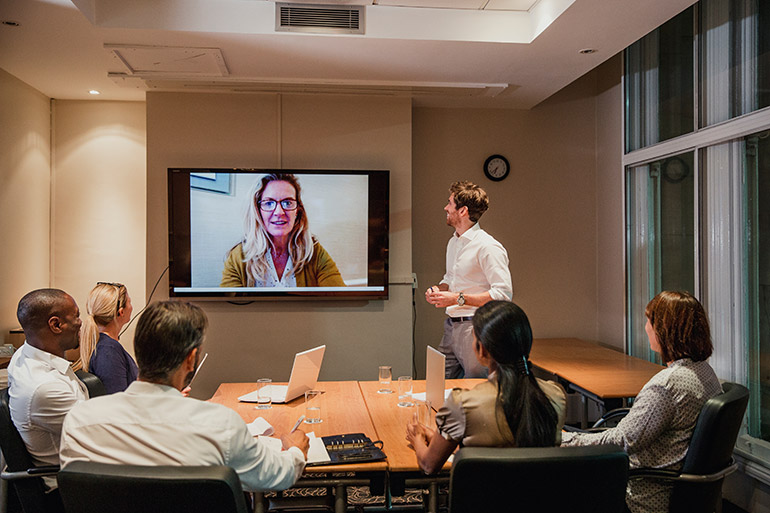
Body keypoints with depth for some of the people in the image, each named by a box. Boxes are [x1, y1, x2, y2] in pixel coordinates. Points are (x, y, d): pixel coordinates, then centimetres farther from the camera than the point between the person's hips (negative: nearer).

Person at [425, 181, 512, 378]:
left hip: (475, 328, -8)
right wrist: (438, 289, 5)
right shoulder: (453, 243, 14)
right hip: (451, 325, 8)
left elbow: (503, 293, -20)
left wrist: (458, 298, -22)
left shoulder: (488, 247, -14)